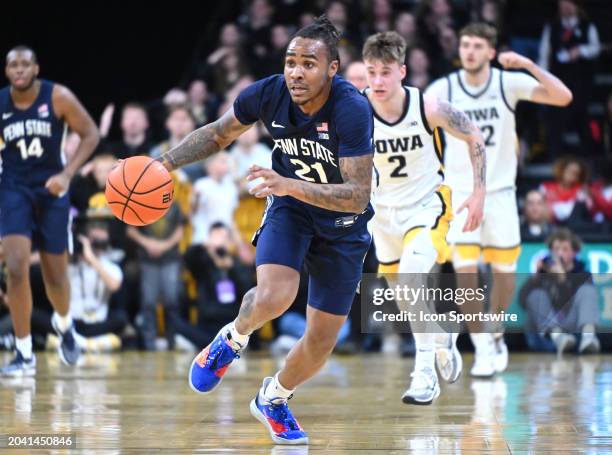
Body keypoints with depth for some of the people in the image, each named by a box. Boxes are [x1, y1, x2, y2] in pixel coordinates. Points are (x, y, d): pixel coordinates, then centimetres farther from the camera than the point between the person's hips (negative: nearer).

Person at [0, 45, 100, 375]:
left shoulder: (58, 97, -11)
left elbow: (91, 134, -6)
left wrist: (67, 174, -18)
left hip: (51, 190, 0)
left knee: (55, 275, 9)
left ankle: (64, 324, 45)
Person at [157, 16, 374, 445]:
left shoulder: (352, 109, -32)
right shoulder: (269, 93, -20)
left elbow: (358, 196, -36)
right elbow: (218, 134, 1)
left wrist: (292, 185, -46)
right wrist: (165, 163, -12)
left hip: (343, 225, -1)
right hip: (289, 206, 1)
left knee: (323, 338, 5)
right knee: (273, 297, -29)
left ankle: (274, 399, 35)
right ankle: (233, 339, 6)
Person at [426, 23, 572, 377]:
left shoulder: (509, 83, -8)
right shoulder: (444, 89, -8)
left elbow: (563, 97, -17)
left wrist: (529, 66, -27)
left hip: (500, 191, 1)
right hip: (460, 192, -1)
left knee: (505, 271, 6)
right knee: (465, 270, -14)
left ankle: (496, 335, 31)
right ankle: (482, 348, -2)